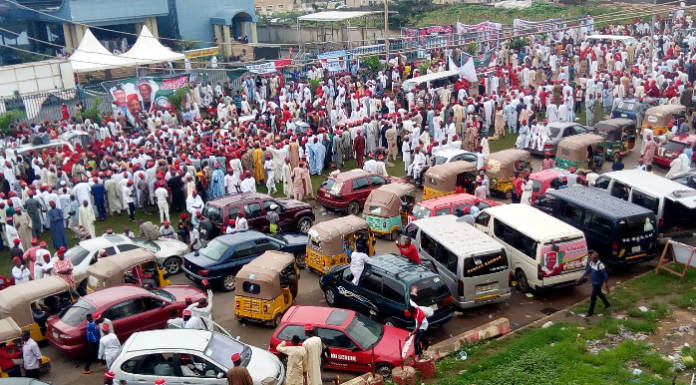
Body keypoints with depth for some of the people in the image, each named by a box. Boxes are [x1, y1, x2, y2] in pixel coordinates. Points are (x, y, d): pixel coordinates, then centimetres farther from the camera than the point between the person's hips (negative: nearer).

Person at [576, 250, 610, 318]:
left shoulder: (600, 265, -28)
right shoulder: (591, 263, -5)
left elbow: (605, 276, -22)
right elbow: (587, 271, 8)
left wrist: (607, 286, -18)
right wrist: (580, 278, 9)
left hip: (598, 283, -8)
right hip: (593, 282, 8)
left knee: (593, 297, -3)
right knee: (599, 294, 26)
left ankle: (590, 313, 7)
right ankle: (607, 304, 49)